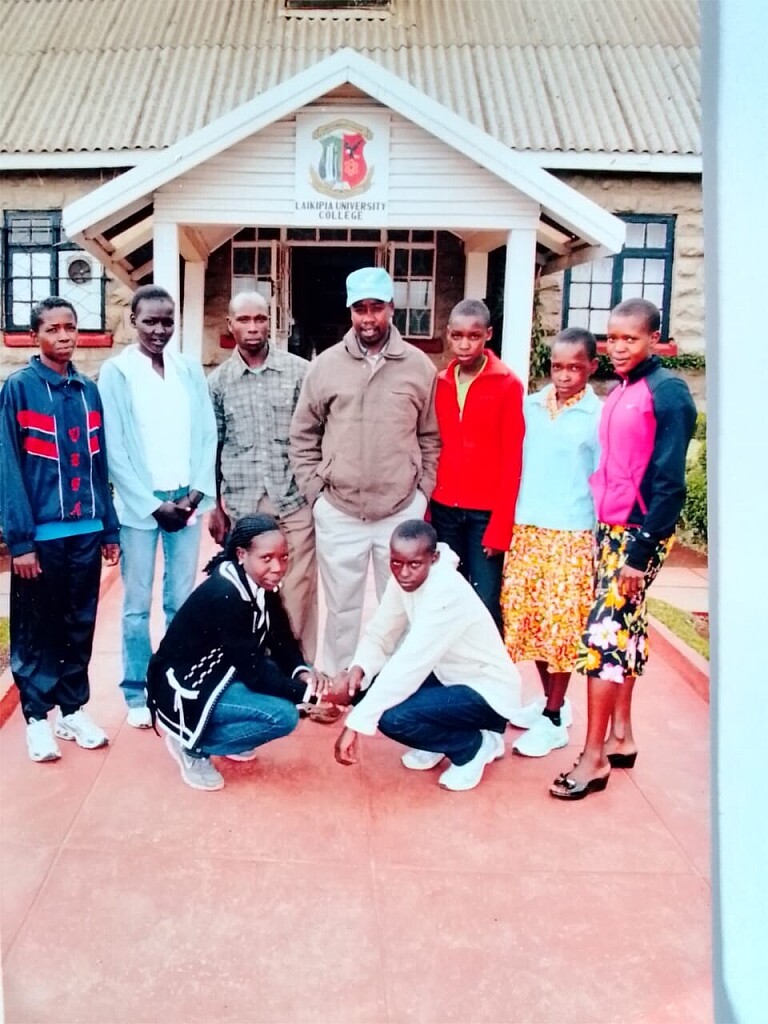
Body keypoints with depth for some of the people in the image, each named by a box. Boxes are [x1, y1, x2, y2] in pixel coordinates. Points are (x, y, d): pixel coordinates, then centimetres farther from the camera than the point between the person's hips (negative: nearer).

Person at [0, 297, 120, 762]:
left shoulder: (89, 390, 9)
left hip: (86, 531, 4)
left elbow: (100, 466, 10)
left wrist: (110, 529, 8)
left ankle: (74, 709, 27)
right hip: (41, 533, -4)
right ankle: (37, 717, 22)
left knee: (81, 627, 13)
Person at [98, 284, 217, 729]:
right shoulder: (116, 372, -2)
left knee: (183, 602, 8)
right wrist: (153, 503, -8)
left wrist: (196, 493, -4)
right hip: (140, 504, -2)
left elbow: (207, 435, 6)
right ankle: (138, 694, 17)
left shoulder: (190, 369, 7)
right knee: (138, 604, 5)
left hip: (186, 500, 3)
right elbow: (115, 448, -5)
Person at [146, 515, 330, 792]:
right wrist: (310, 693, -28)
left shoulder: (262, 586, -4)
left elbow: (282, 640, 2)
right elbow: (253, 671, -27)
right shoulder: (224, 596, -29)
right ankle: (191, 744, -1)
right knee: (283, 716, -20)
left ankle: (225, 735, 11)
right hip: (185, 690, -9)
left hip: (217, 671, 9)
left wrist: (303, 673, -17)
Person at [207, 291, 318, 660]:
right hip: (241, 506, 2)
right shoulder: (217, 381, 6)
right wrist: (216, 507, 8)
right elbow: (213, 447, 10)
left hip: (294, 502, -1)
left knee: (298, 593, 2)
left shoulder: (299, 371, 1)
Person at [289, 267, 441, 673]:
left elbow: (431, 437, 6)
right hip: (338, 512, 0)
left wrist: (421, 491, 0)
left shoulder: (419, 366, 1)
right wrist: (314, 489, -1)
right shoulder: (326, 364, 1)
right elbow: (303, 435, 6)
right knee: (342, 606, 12)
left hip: (402, 511, 0)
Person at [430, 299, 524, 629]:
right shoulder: (440, 383, 9)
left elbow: (512, 459, -7)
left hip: (486, 512, -4)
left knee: (485, 604, -1)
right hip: (443, 509, 4)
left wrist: (500, 525, -11)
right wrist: (424, 508, 5)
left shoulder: (508, 385, -4)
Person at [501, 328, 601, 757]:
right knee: (526, 616, 9)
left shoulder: (600, 415, -4)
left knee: (561, 623, 1)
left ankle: (554, 719, 14)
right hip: (525, 529, 4)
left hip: (572, 534, -4)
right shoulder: (530, 406, 6)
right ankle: (551, 699, 28)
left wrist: (601, 542, -2)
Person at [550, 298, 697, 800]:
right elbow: (613, 468, 11)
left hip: (638, 533, -7)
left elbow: (668, 483, -16)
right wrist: (606, 530, 8)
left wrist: (641, 551, -18)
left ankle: (594, 759, 3)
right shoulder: (620, 392, 9)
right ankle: (621, 738, 27)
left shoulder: (668, 392, -12)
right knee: (625, 629, 14)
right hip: (610, 527, 7)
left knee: (604, 635, -7)